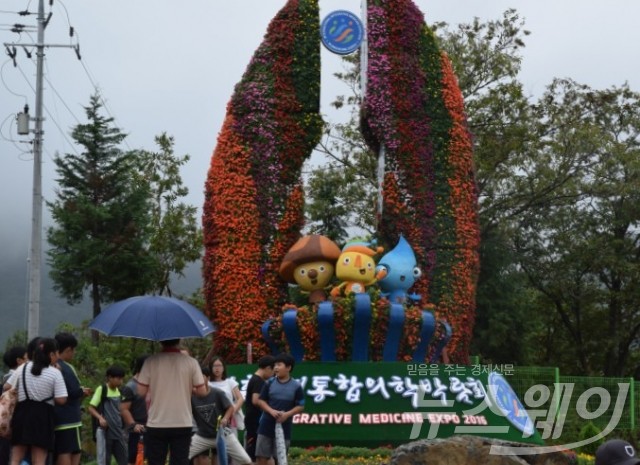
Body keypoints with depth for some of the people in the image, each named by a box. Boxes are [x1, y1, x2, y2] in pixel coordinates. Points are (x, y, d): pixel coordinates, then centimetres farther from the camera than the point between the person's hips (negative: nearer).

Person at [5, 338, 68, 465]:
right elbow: (61, 400, -10)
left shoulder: (23, 368, 6)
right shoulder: (55, 373, -5)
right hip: (43, 416, -3)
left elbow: (7, 387, 9)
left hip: (22, 413, 4)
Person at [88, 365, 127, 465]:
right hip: (105, 431, -6)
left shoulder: (119, 391, 9)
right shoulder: (101, 389, -8)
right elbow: (91, 408, -9)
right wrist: (100, 418, -24)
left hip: (118, 430, 6)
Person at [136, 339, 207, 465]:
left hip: (156, 424, 0)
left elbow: (141, 391, -3)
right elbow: (202, 391, -2)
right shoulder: (191, 362, -3)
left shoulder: (151, 361, -4)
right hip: (182, 424, 0)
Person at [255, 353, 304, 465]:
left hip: (284, 427, -1)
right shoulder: (269, 383, 2)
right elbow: (260, 401, 4)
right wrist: (271, 411, -13)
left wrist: (287, 414, -16)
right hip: (266, 425, 2)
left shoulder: (296, 386, -3)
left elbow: (300, 406, 0)